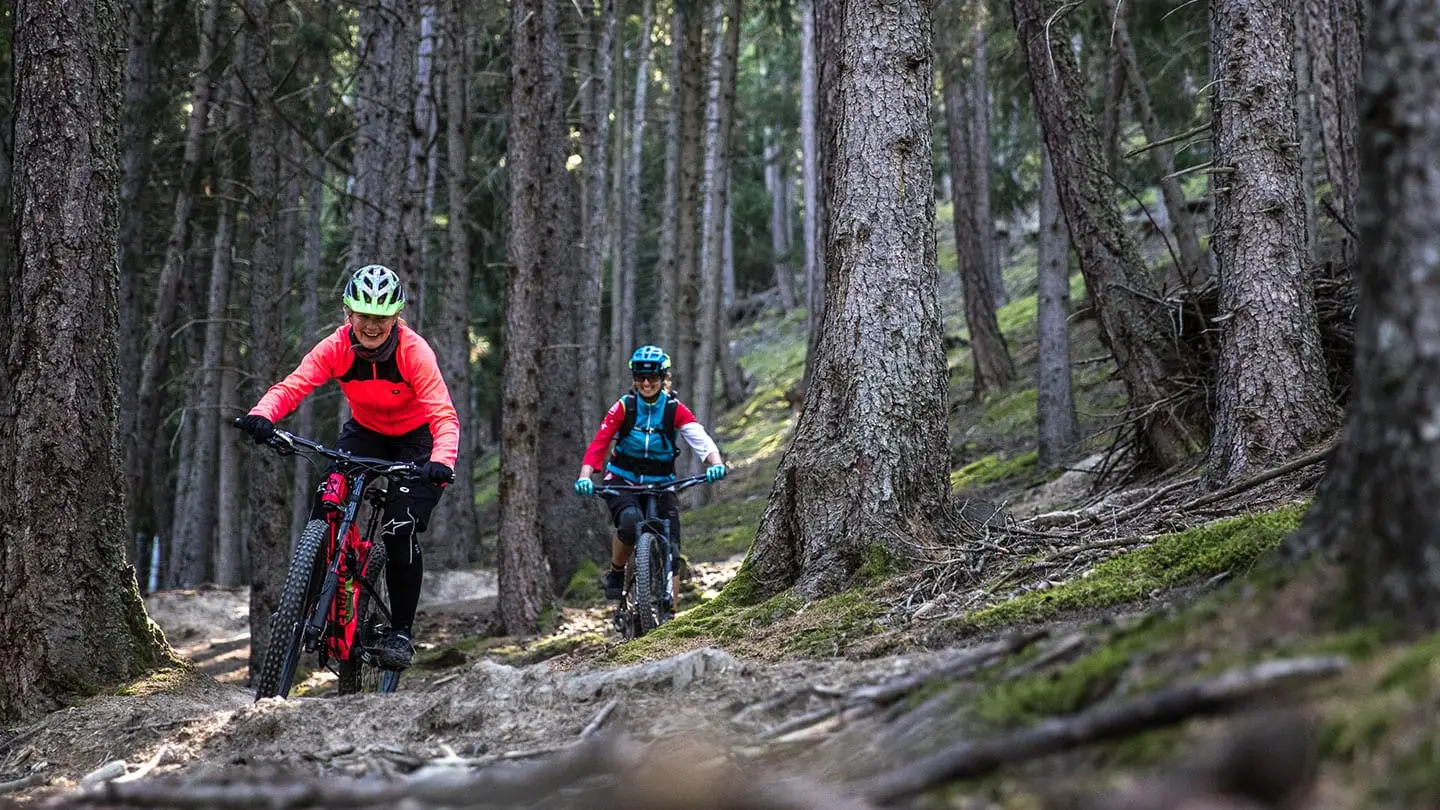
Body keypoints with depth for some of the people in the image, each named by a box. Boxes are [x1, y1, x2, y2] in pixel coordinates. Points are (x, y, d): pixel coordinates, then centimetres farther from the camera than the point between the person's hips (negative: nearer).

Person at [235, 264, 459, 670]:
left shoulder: (414, 351, -28)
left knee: (400, 533, -18)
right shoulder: (337, 347, -20)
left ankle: (400, 631, -1)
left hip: (416, 441, -3)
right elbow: (292, 385, -29)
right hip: (365, 433, 3)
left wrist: (441, 461, -55)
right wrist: (261, 415, -51)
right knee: (327, 506, -20)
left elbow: (444, 415, -36)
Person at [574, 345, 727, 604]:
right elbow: (599, 443, -18)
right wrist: (584, 476, -34)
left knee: (670, 548, -9)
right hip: (623, 482, -2)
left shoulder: (675, 409, -8)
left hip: (660, 484, 2)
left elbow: (700, 438, -21)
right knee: (631, 521, -33)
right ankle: (615, 574, -8)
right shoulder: (624, 407, -10)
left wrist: (715, 463, -42)